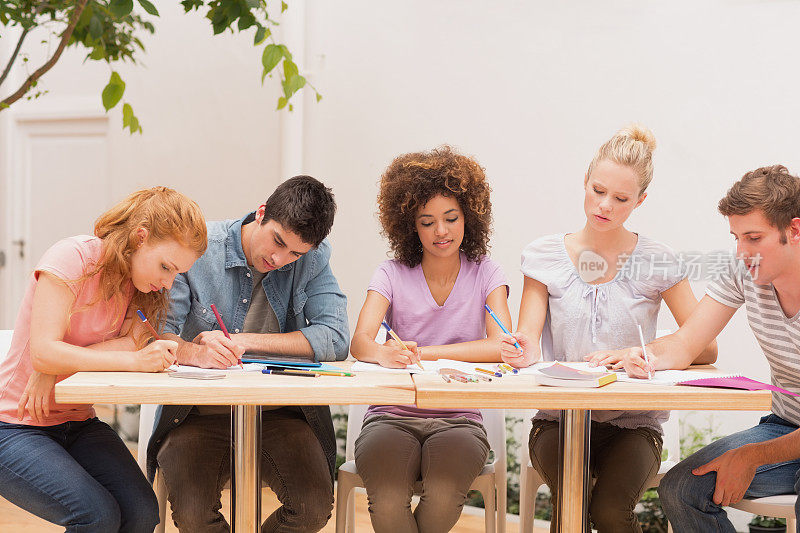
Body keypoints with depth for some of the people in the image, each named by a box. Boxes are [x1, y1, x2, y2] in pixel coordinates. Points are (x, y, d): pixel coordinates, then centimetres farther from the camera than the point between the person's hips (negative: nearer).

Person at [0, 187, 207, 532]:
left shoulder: (143, 282, 3)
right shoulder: (72, 258, -18)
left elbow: (134, 341, -13)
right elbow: (43, 353, -27)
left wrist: (59, 365, -26)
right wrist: (134, 361, -35)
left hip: (78, 423, 6)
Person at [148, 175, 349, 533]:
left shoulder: (313, 258, -1)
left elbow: (336, 339, -13)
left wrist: (246, 341, -20)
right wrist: (194, 352, -34)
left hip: (277, 412, 2)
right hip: (199, 413, -1)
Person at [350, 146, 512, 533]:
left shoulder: (485, 274, 5)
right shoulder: (393, 274, 3)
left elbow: (501, 346, -11)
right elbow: (359, 342, -12)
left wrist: (422, 352, -18)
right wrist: (383, 354, -37)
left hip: (458, 419, 0)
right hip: (393, 417, 0)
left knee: (443, 497, -34)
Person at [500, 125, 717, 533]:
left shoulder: (656, 263, 1)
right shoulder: (545, 256, 4)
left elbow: (705, 348, 0)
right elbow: (528, 343, 0)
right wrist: (525, 351, -25)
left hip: (633, 422, 0)